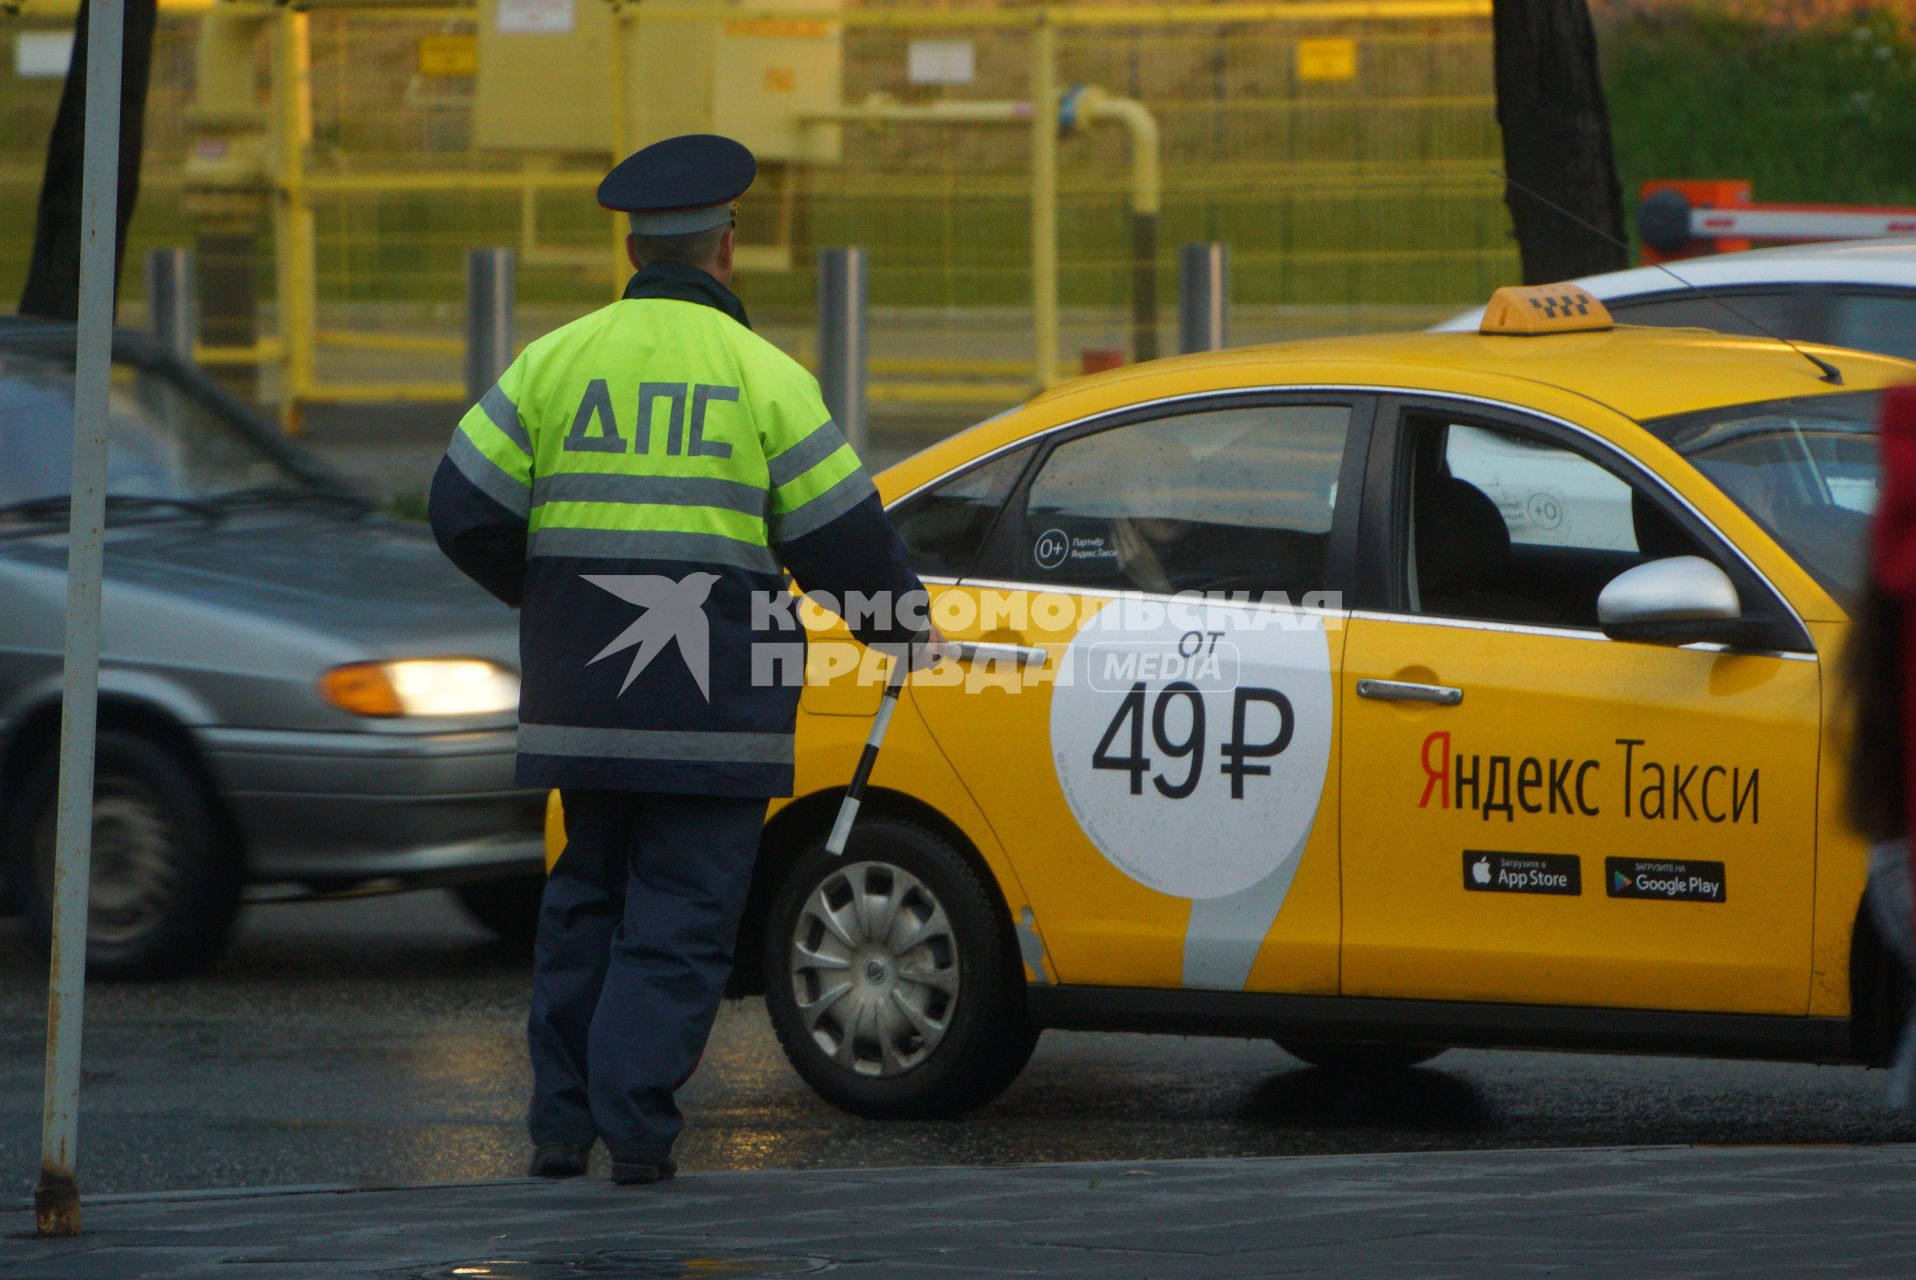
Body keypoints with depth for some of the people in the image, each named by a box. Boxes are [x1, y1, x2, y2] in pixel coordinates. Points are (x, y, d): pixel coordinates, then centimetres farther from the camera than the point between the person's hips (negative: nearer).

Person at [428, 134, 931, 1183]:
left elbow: (466, 512, 4)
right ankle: (635, 1128, -8)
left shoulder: (554, 362, 6)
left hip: (583, 693, 3)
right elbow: (841, 536, -3)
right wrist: (901, 623, 16)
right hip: (712, 702, -3)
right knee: (680, 914, 0)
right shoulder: (762, 375, -3)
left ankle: (559, 1123, 14)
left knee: (586, 899, 16)